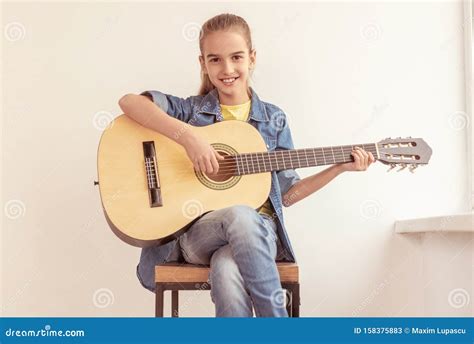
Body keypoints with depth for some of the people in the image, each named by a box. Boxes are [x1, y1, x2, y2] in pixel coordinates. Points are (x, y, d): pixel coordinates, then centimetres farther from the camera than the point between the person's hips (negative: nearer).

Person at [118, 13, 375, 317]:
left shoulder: (273, 119, 10)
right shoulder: (191, 110, 5)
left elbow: (286, 193, 12)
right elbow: (128, 101, -11)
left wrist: (340, 167, 3)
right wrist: (188, 136, -21)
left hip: (258, 229, 1)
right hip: (196, 230, 0)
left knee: (227, 271, -36)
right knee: (240, 215, -37)